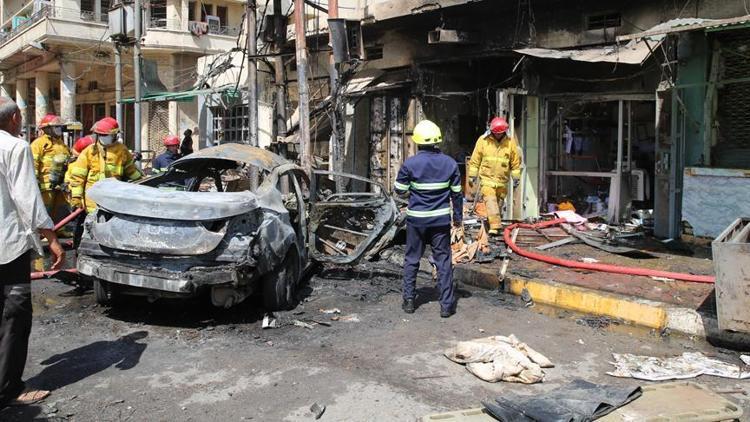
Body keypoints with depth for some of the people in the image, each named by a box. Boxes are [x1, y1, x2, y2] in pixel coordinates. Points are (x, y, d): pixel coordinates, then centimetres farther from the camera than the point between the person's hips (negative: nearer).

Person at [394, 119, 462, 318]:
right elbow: (456, 193, 2)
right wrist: (458, 217, 13)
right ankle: (447, 305, 8)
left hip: (416, 219, -1)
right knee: (443, 261, 7)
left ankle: (409, 300, 18)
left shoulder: (410, 164, -12)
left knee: (412, 259, 14)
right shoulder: (450, 163, -4)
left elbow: (399, 190, -1)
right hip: (441, 219, 1)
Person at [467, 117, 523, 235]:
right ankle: (495, 226, -21)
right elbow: (475, 160, 2)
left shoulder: (511, 142, 0)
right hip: (487, 178, -2)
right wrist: (472, 176, 2)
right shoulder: (483, 140, -3)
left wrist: (516, 178, 7)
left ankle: (493, 223, 29)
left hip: (502, 181, 3)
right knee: (490, 201, -16)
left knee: (499, 203, 12)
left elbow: (516, 162, 7)